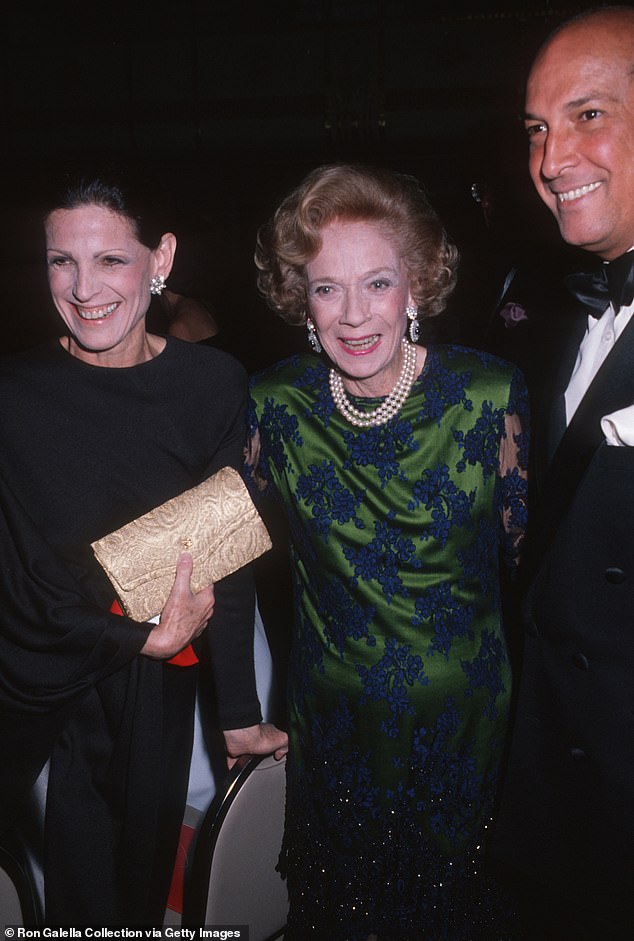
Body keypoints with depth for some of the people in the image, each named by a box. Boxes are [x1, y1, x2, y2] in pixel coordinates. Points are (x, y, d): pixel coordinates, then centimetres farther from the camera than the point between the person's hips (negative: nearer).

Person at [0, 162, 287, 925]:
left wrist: (239, 712, -2)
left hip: (154, 695, 2)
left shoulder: (212, 384, -7)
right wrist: (145, 637, -18)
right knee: (83, 899, 11)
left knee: (146, 880, 20)